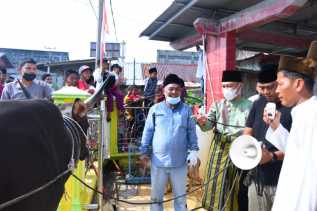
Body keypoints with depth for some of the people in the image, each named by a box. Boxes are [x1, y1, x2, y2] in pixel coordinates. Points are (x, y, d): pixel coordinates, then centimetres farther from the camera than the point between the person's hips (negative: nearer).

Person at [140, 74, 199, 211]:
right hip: (158, 161, 0)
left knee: (180, 196, 16)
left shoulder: (186, 110, 1)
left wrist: (193, 150, -5)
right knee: (156, 196, 15)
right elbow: (148, 132, 2)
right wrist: (144, 152, 0)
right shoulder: (155, 109, -1)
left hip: (179, 162, 0)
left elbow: (191, 132, 4)